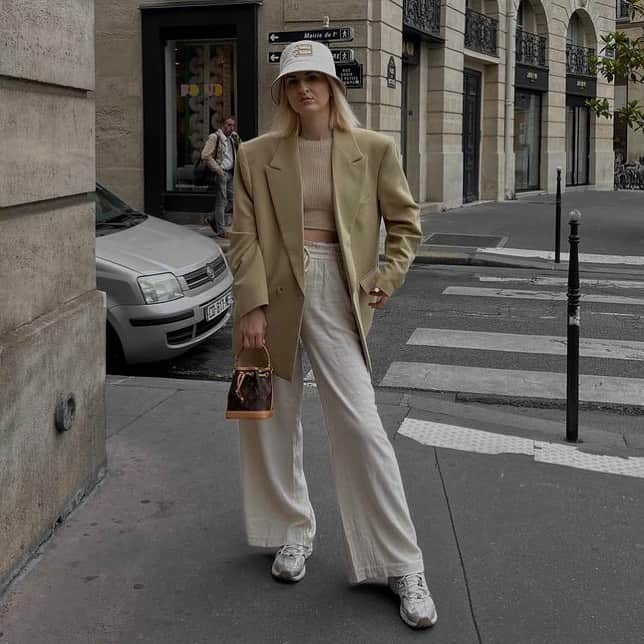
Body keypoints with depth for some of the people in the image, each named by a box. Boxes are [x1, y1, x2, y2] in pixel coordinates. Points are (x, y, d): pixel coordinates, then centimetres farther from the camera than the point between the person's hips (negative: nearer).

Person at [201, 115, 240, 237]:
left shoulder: (231, 138, 16)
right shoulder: (214, 137, -8)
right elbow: (205, 155, -15)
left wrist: (237, 139, 6)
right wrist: (217, 169, -16)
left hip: (231, 173, 8)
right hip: (221, 173, -8)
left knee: (232, 200, 9)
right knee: (221, 201, -3)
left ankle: (212, 218, 23)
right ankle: (221, 230, 4)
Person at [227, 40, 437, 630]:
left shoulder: (373, 149, 4)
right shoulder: (257, 155, 5)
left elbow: (405, 222, 11)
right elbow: (244, 236, 0)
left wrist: (388, 279, -2)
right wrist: (251, 307, -10)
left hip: (335, 292, -2)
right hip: (274, 291, 2)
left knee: (359, 425, -8)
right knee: (273, 422, 10)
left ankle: (402, 565, 2)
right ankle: (294, 531, 32)